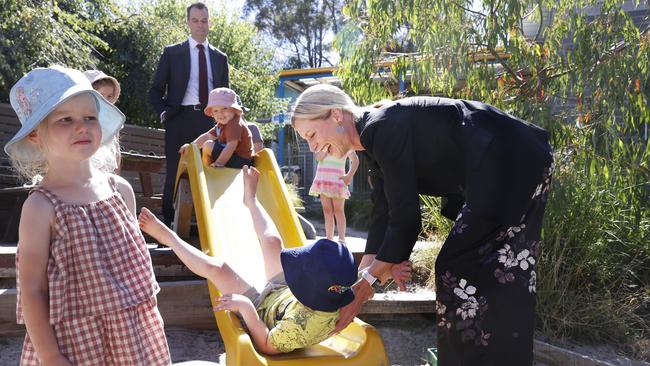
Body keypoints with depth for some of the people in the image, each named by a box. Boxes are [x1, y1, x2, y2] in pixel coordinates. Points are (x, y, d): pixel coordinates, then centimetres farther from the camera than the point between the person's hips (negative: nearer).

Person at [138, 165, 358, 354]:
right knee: (272, 241, 3)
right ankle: (251, 200, 36)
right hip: (278, 294, 6)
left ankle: (167, 236, 13)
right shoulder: (338, 296, -29)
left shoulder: (301, 325, -47)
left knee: (216, 268, -13)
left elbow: (267, 346, -32)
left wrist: (246, 307, -41)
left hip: (261, 311, -6)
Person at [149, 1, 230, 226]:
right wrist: (164, 112, -7)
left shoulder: (220, 57, 15)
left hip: (210, 121, 2)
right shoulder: (172, 52, 8)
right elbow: (155, 90, 9)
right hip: (180, 119, -2)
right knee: (174, 174, -1)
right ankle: (169, 222, 6)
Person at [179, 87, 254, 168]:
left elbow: (231, 146, -29)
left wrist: (218, 163, -31)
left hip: (241, 161, -11)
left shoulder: (235, 124, -21)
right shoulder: (222, 124, 9)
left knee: (208, 145, -14)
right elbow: (207, 136, 13)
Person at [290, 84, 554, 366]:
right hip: (490, 175, 9)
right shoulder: (373, 139, 7)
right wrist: (359, 278, 2)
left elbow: (405, 218, -22)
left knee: (460, 269, -7)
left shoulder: (384, 128, -22)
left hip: (514, 165, -9)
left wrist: (365, 286, -17)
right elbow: (383, 215, 6)